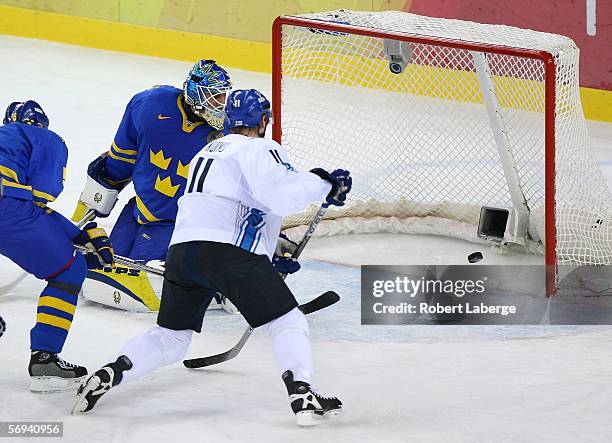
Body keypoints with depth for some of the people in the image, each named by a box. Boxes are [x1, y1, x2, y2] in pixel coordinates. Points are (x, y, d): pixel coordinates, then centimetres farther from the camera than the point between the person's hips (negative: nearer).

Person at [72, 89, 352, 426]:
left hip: (180, 249, 7)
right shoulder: (259, 149, 4)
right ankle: (302, 395, -16)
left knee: (170, 337, 19)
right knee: (288, 322, 0)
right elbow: (280, 193, -14)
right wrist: (324, 184, -1)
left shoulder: (210, 150, 31)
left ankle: (108, 375, 2)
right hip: (226, 251, -7)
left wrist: (272, 254, 38)